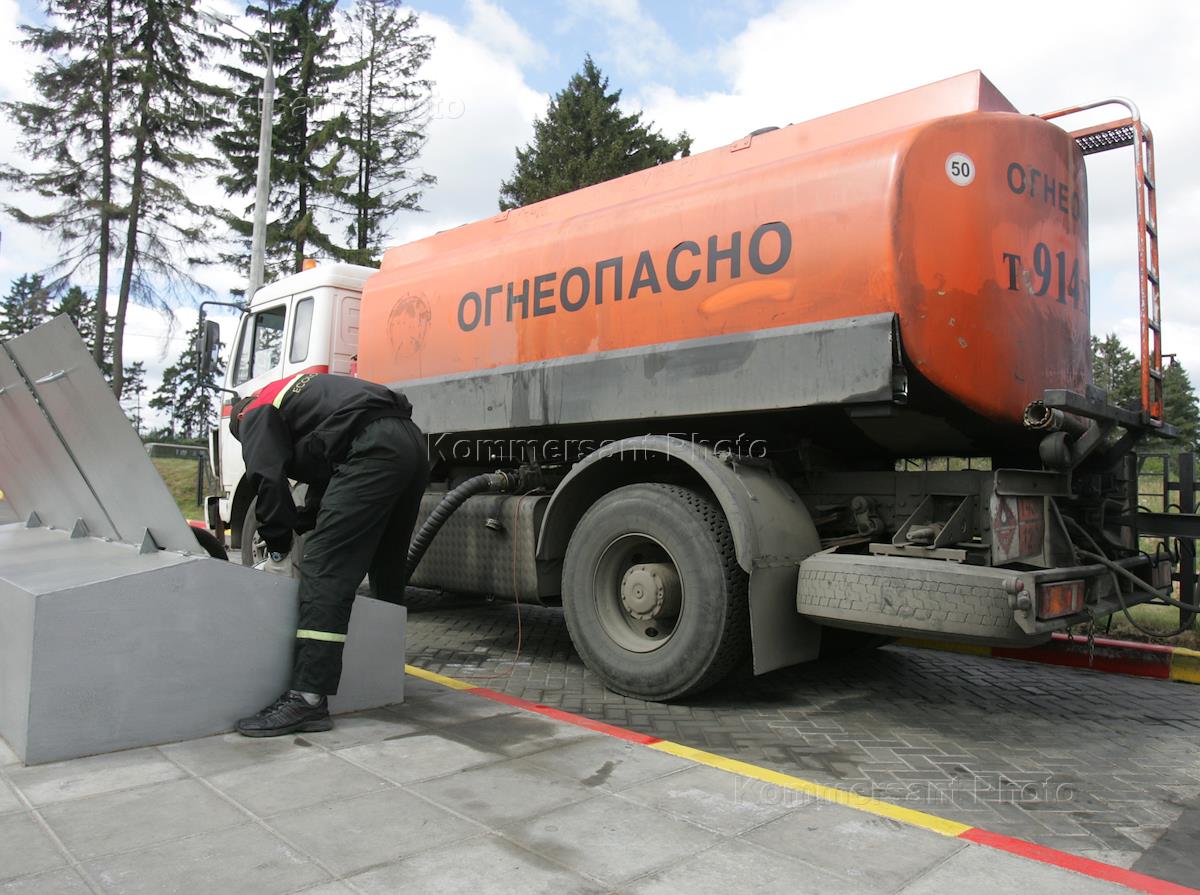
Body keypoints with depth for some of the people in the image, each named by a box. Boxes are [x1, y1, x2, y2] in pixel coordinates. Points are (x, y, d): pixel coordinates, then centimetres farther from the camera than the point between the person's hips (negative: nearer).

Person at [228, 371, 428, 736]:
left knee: (325, 572, -11)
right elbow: (326, 477, 36)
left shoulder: (255, 413, 14)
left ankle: (308, 699, -16)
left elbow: (269, 481, 0)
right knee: (386, 569, 20)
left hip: (374, 451, -9)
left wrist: (278, 552, 9)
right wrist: (301, 526, 32)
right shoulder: (294, 393, 39)